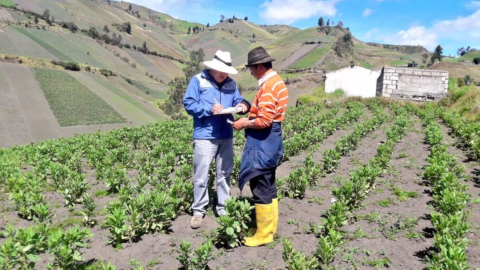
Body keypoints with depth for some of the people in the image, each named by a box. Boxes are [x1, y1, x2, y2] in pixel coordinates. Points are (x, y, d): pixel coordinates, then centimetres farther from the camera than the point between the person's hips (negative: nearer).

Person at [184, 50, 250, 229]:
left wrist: (243, 105, -13)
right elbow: (189, 104, -10)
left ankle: (223, 208, 26)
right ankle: (198, 211, 16)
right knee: (201, 176, 1)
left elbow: (237, 100, 11)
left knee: (224, 174, 13)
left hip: (226, 137, 5)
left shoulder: (231, 83, 11)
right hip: (204, 137, -5)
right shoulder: (198, 81, -4)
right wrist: (210, 109, -21)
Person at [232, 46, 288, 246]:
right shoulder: (276, 81, 14)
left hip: (263, 143, -11)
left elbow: (264, 121, -24)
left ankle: (263, 234, 10)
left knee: (261, 189, -2)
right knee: (268, 187, 16)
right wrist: (248, 118, 11)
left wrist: (244, 124, -9)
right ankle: (270, 230, 27)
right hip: (270, 140, 11)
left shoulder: (268, 85, -18)